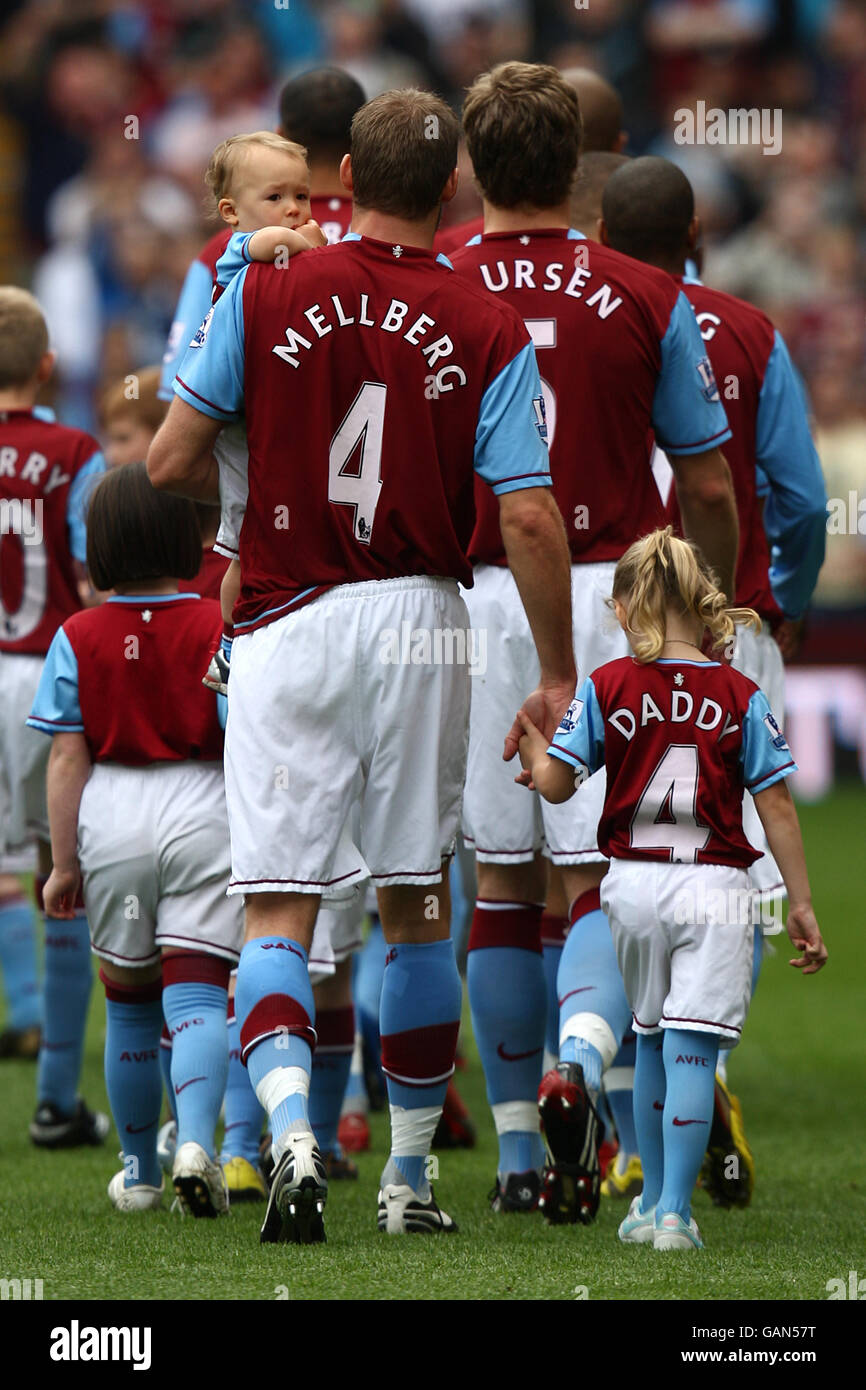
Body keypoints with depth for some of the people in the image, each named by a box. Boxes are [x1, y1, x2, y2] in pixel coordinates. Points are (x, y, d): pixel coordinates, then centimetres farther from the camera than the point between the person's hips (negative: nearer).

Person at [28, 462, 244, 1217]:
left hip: (110, 819, 2)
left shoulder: (78, 639, -2)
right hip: (202, 814, -2)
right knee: (197, 996, -5)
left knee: (130, 1004, 16)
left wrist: (64, 863, 2)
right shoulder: (217, 630, -5)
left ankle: (140, 1170, 26)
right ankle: (197, 1140, -29)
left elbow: (67, 758, -3)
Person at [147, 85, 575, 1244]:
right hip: (420, 625, 1)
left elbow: (170, 464, -3)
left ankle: (290, 1127, -23)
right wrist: (558, 673, 1)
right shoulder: (488, 334, -3)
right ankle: (410, 1175, 18)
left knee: (277, 911, 1)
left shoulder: (264, 298, -4)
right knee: (417, 906, 13)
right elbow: (529, 517, -9)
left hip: (286, 626, -1)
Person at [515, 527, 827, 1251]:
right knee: (692, 1050, -2)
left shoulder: (606, 688, -2)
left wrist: (535, 749, 23)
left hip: (634, 884, 2)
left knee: (653, 1040, 18)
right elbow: (778, 807, -3)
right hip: (715, 888, -2)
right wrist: (802, 906, 2)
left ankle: (651, 1202, 23)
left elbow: (554, 784, 0)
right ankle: (674, 1215, -6)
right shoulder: (741, 697, -3)